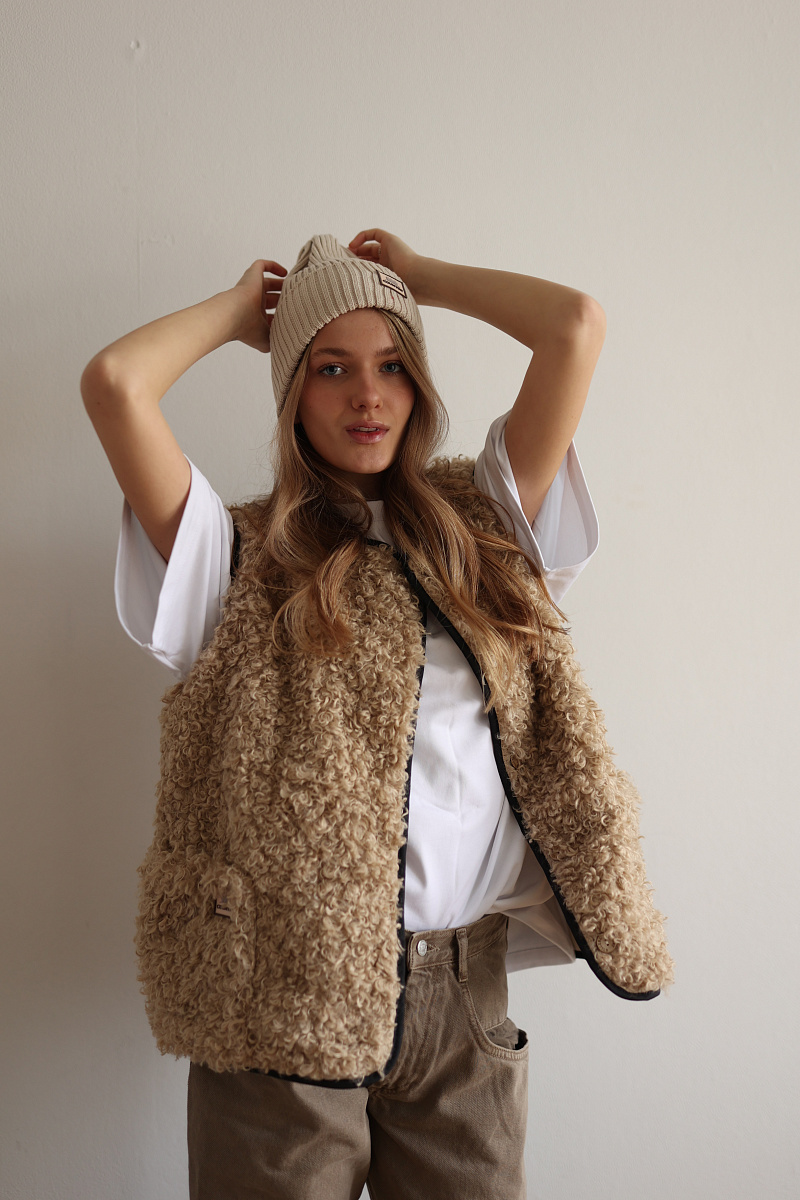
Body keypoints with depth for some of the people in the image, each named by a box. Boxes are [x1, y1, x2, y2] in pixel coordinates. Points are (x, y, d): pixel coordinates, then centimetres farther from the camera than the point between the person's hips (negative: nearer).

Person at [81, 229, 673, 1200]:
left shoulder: (482, 525, 9)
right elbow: (115, 383, -12)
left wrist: (417, 273, 13)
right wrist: (239, 310, 6)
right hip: (286, 995, -2)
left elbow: (577, 327, 0)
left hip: (464, 985, 3)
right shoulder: (242, 558, 1)